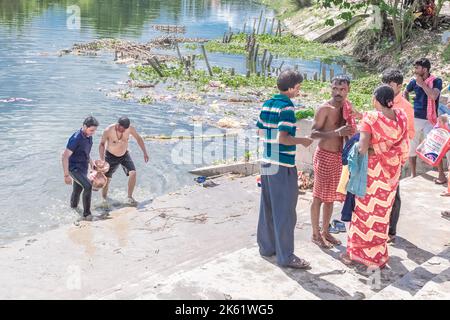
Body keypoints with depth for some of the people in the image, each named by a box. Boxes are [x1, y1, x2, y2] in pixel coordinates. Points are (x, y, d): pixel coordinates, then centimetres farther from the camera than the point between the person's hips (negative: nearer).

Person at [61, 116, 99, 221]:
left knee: (77, 191, 19)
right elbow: (65, 157, -23)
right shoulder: (76, 138, -25)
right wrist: (66, 175, -24)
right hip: (74, 168, -8)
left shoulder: (89, 136, 1)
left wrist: (91, 162, 19)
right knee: (88, 186, -23)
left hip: (83, 168, 8)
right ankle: (86, 214, -14)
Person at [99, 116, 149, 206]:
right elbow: (102, 144, -15)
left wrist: (145, 153, -2)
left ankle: (130, 197, -4)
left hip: (124, 155, 2)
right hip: (111, 156, -2)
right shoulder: (108, 130, -27)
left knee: (133, 173, -17)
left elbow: (139, 138, -3)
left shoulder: (130, 128, -20)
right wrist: (102, 159, -24)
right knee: (107, 179, 0)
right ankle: (104, 198, 27)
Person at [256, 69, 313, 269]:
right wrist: (302, 141, -9)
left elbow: (260, 131, 16)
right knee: (285, 212, -1)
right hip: (283, 166, -8)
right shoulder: (287, 108, -16)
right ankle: (285, 256, 6)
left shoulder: (267, 104, 9)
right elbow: (283, 138, -23)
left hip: (267, 162, 9)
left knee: (267, 207, 16)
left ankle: (267, 246, 27)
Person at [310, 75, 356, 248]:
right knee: (319, 197, 2)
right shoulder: (324, 108, -15)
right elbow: (314, 133, -21)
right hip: (324, 156, -7)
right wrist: (337, 132, -31)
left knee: (331, 197, 15)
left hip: (339, 156, 7)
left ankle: (325, 231, 27)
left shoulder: (347, 108, 7)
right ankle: (316, 234, 13)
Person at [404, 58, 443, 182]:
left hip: (429, 120, -5)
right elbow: (405, 92, 20)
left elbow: (433, 96, -26)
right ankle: (413, 174, 23)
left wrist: (422, 83, -20)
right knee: (411, 147, 9)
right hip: (415, 118, 5)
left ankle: (442, 175, -1)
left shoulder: (436, 81, -9)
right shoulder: (414, 81, 2)